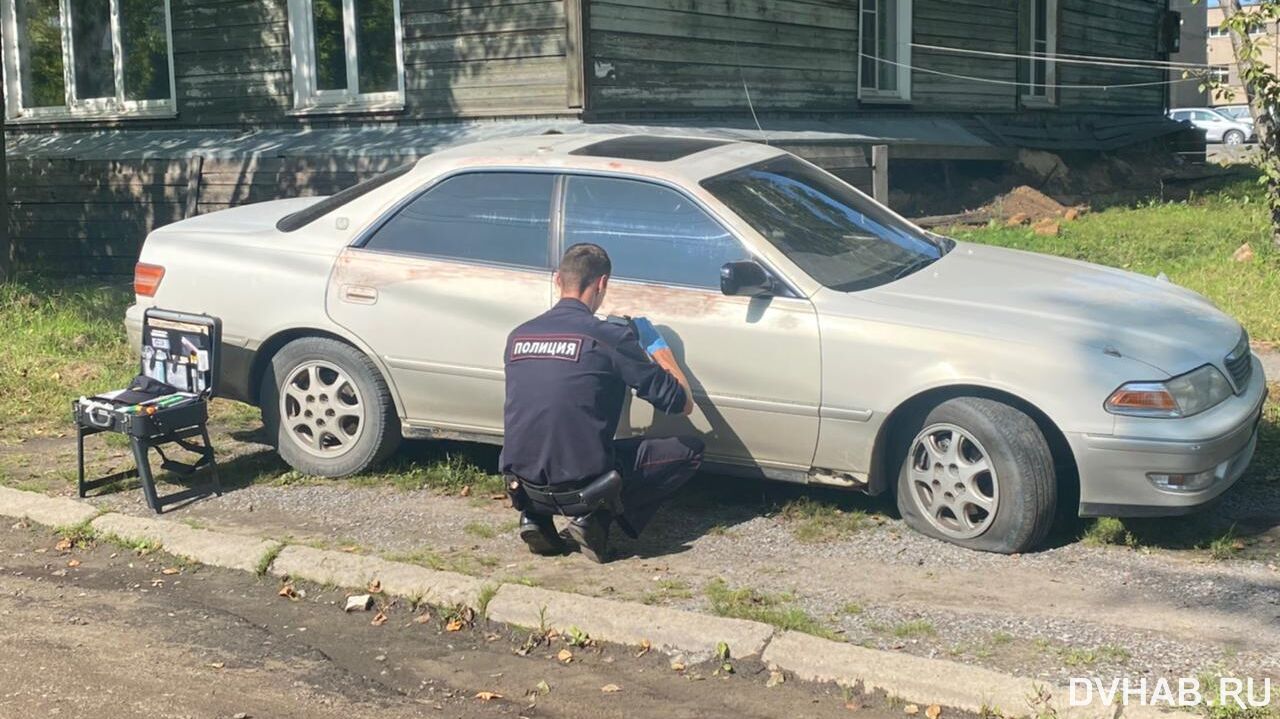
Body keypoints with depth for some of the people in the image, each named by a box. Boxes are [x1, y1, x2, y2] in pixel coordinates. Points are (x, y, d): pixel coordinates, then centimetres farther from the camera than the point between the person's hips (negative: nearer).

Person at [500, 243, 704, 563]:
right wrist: (661, 351, 15)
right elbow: (683, 404, -4)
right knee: (690, 450, 10)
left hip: (522, 485, 6)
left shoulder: (518, 335, 6)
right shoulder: (611, 335, -10)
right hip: (581, 485, -6)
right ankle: (597, 520, -2)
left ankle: (535, 516, 12)